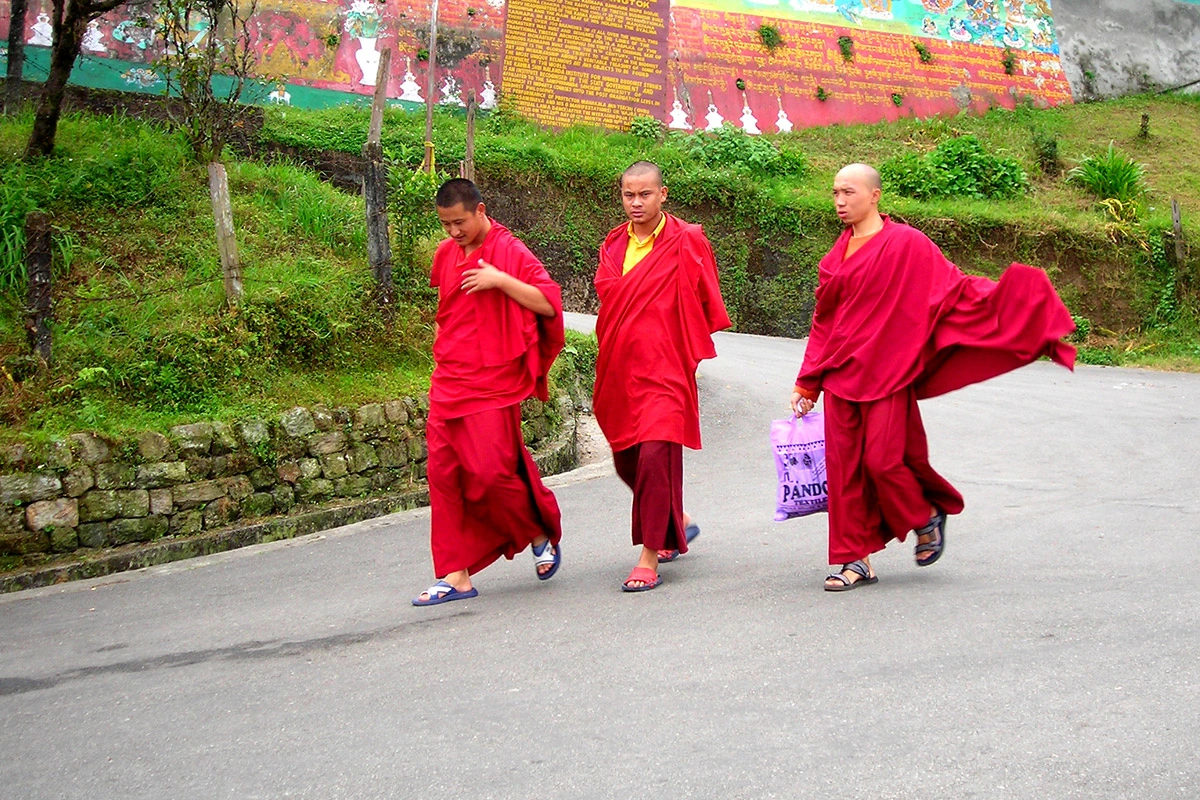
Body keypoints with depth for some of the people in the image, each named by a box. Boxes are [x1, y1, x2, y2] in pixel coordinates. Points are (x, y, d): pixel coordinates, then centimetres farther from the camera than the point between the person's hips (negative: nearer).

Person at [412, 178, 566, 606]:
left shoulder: (510, 252, -7)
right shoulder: (446, 253, 13)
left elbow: (550, 303, -15)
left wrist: (500, 280, -21)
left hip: (492, 385, -6)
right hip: (447, 384, 7)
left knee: (491, 473, -10)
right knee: (443, 475, 1)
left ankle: (542, 534, 18)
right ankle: (455, 574, 6)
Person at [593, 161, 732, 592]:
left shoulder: (686, 242, -5)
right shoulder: (613, 245, 11)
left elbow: (706, 305, 3)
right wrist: (614, 344, 14)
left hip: (664, 369, -6)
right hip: (619, 369, 6)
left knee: (654, 455, -16)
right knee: (626, 459, 13)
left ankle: (650, 557, -8)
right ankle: (677, 523, 37)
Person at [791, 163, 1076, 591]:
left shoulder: (906, 244, -3)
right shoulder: (837, 255, 13)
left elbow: (954, 286, -4)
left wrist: (1014, 291, -16)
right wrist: (807, 384, 16)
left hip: (885, 375, -5)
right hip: (840, 375, 5)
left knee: (882, 460, -7)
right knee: (843, 466, 2)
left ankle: (927, 519, 23)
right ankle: (856, 561, 10)